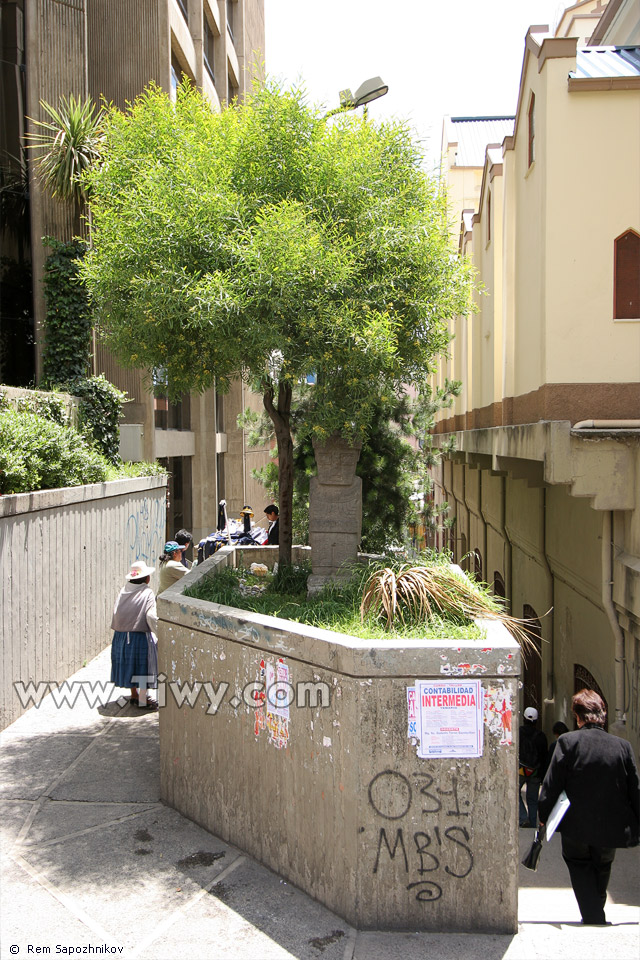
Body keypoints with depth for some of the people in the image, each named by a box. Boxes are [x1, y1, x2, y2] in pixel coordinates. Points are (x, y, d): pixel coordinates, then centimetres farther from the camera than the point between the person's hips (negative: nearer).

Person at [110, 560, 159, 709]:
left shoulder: (123, 591, 2)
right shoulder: (147, 592, -13)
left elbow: (116, 613, 4)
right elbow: (150, 616, -18)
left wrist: (118, 630, 16)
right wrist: (159, 632, -7)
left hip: (121, 635, 6)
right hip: (140, 635, -6)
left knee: (129, 664, 19)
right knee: (143, 666, 3)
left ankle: (134, 695, 33)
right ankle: (142, 701, 8)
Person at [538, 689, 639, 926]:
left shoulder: (567, 741, -14)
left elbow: (552, 784, -12)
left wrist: (544, 815, 0)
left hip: (576, 826, -3)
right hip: (612, 827, 3)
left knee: (579, 865, 18)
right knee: (601, 870, 24)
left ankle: (594, 918, 9)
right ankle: (596, 913, 36)